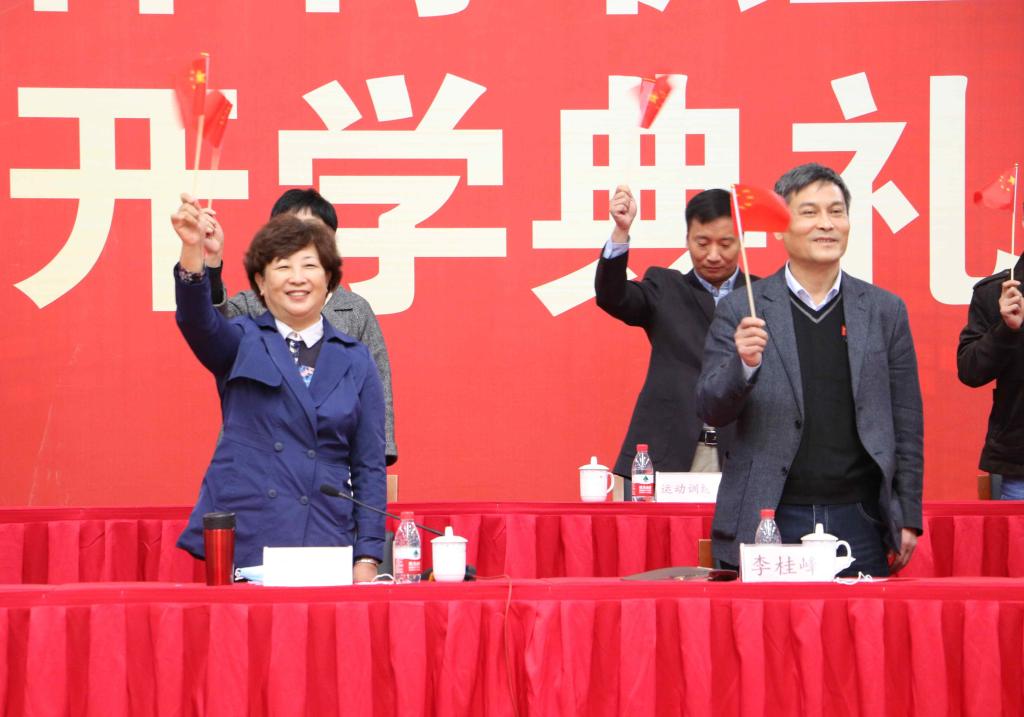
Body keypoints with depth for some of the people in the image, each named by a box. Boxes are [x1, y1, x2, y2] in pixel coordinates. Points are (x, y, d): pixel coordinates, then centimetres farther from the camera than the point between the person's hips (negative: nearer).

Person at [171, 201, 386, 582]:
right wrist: (192, 251, -34)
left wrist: (367, 558, 1)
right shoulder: (242, 344, 8)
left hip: (324, 547, 1)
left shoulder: (355, 361, 11)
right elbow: (197, 320, -15)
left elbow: (369, 467, 10)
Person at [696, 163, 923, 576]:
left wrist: (908, 519, 6)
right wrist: (744, 364, -20)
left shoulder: (885, 311, 9)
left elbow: (907, 422, 10)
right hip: (768, 525, -1)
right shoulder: (741, 312, 4)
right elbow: (711, 410, 0)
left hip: (859, 524, 1)